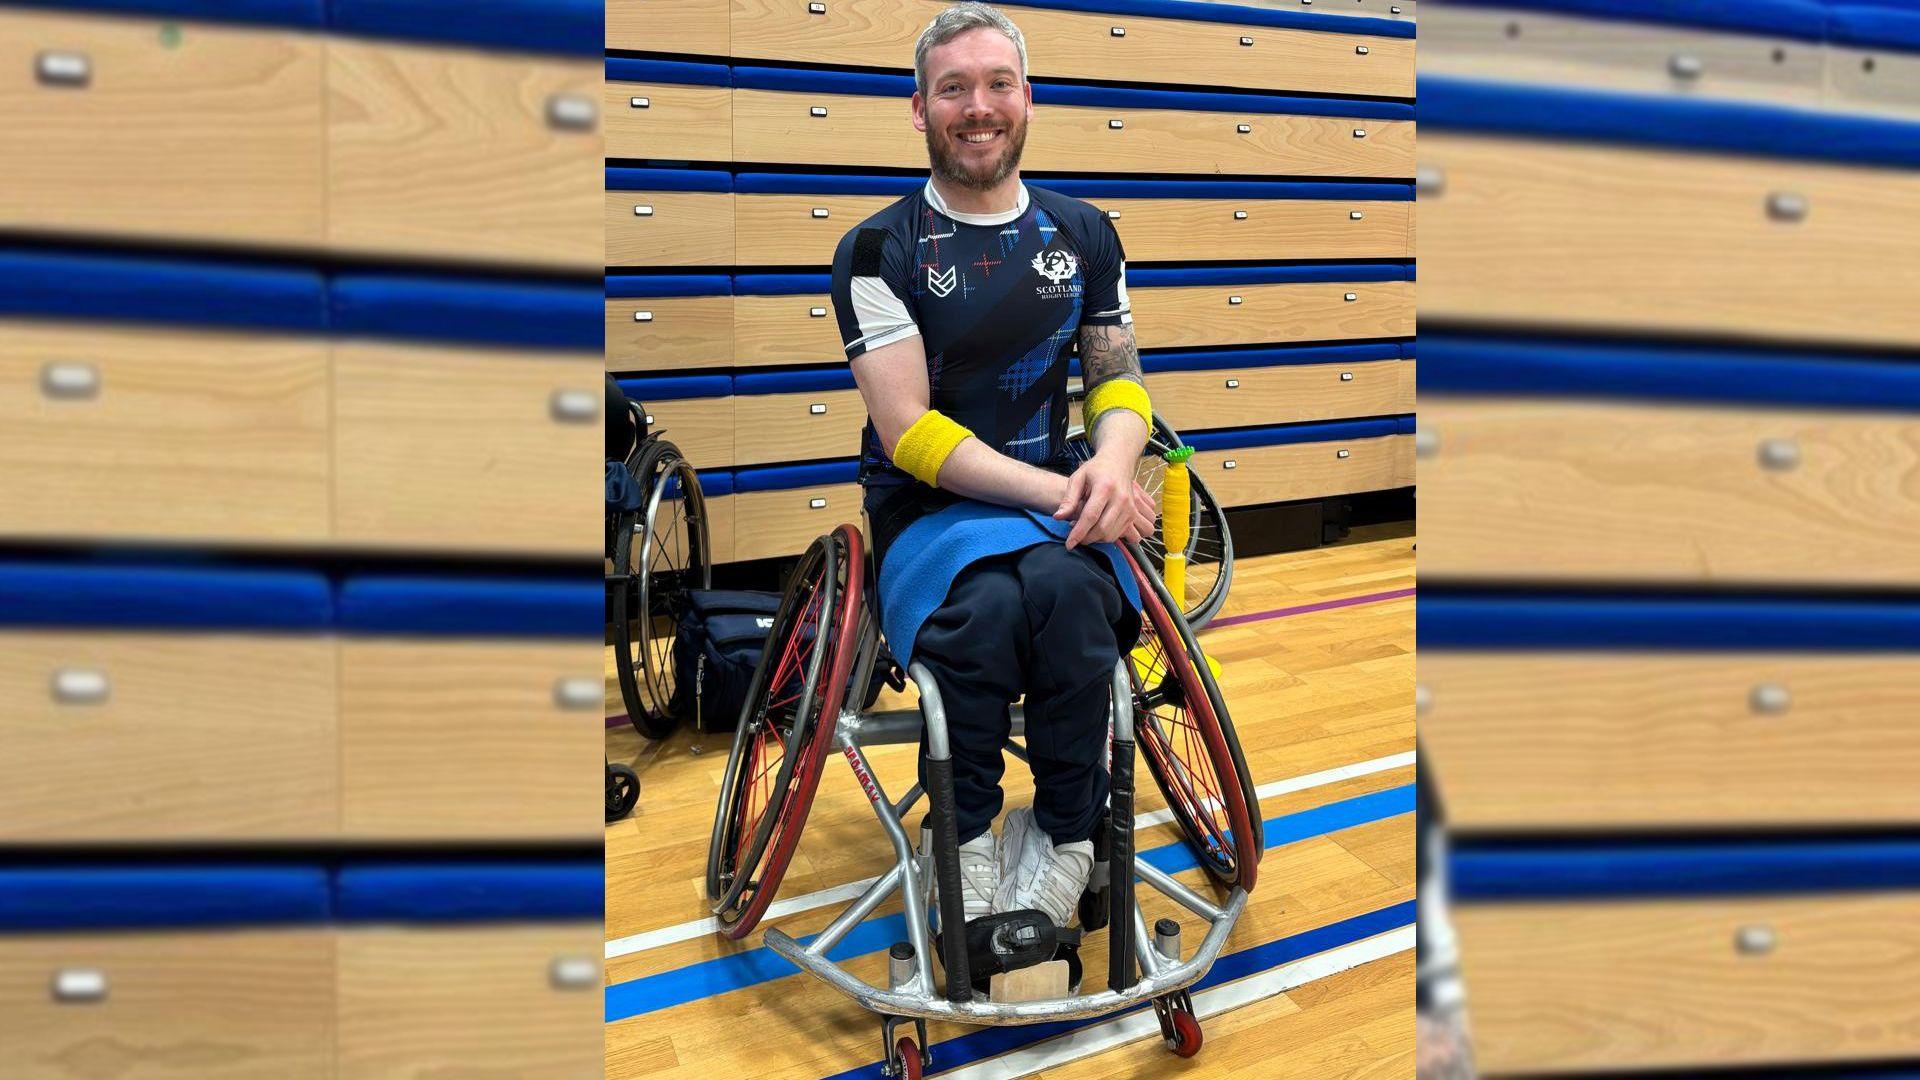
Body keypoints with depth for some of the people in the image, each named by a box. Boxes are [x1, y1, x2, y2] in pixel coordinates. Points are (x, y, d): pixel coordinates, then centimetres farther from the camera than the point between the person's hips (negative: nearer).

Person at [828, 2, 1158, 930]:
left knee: (1068, 588, -35)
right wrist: (1057, 491, -20)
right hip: (927, 508, -2)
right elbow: (911, 434, -9)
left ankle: (1061, 843, -20)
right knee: (986, 605, -37)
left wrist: (1110, 463, -9)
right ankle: (966, 846, -18)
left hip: (1054, 502, 3)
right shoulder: (878, 250, -1)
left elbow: (1118, 376, 16)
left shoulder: (1083, 234, 12)